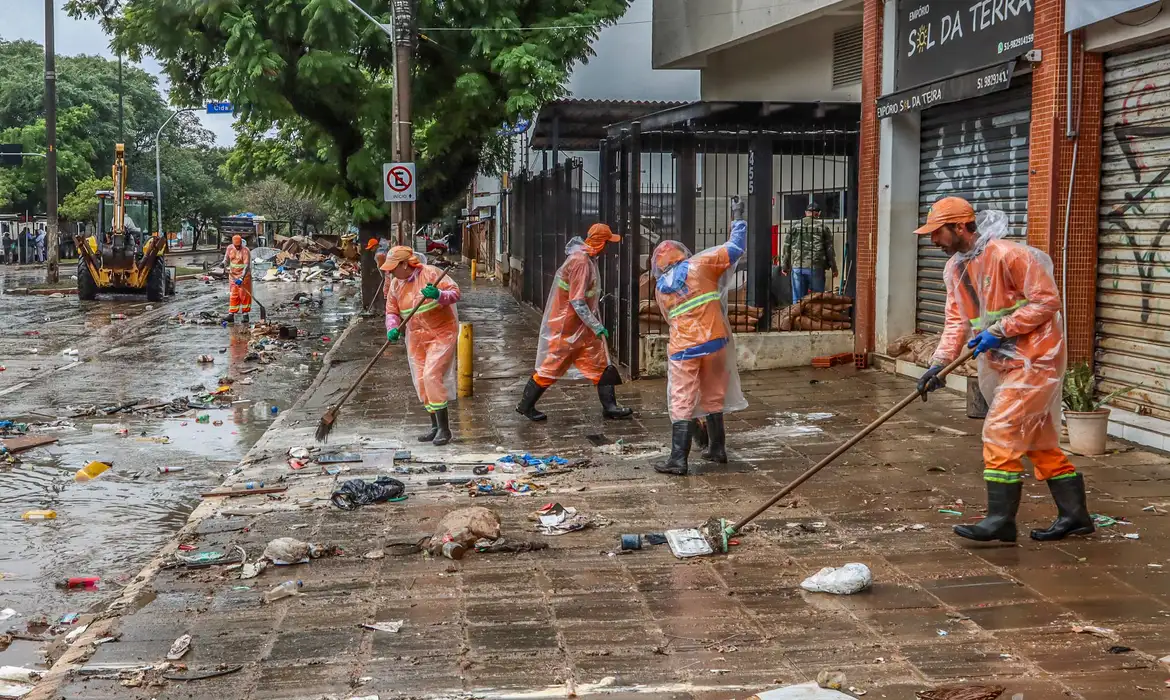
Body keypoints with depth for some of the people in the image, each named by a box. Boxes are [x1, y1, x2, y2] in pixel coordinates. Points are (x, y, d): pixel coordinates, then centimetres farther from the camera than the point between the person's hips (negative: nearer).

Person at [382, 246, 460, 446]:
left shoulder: (430, 273, -14)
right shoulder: (395, 284, 3)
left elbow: (455, 292, -16)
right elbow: (392, 312, 8)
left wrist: (439, 295, -37)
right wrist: (392, 329, -13)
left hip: (441, 334, -7)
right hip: (416, 339, 7)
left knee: (431, 376, -18)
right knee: (421, 382, 8)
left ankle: (444, 428, -12)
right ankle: (436, 426, 21)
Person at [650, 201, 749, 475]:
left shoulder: (660, 288, 9)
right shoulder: (699, 265, 0)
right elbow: (735, 248, 4)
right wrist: (737, 217, 16)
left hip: (684, 348, -1)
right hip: (715, 341, 1)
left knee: (682, 403, 1)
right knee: (714, 398, 16)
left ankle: (678, 460, -5)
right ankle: (717, 449, 27)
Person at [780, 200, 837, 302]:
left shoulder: (795, 227, 7)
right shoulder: (823, 228, 2)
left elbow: (787, 248, 7)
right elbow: (830, 250, 3)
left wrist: (784, 266, 15)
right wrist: (833, 268, 12)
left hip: (797, 268, 2)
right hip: (816, 267, -2)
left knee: (797, 299, 5)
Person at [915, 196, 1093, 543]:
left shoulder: (1008, 255, -20)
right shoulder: (954, 268, 8)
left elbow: (1047, 299, -19)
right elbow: (957, 321, 6)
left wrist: (999, 330, -22)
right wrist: (939, 364, -7)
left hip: (1034, 358, -9)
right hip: (1003, 363, 9)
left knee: (1000, 431, -13)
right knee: (1039, 440, 14)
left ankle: (1001, 520, -7)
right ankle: (1074, 515, 25)